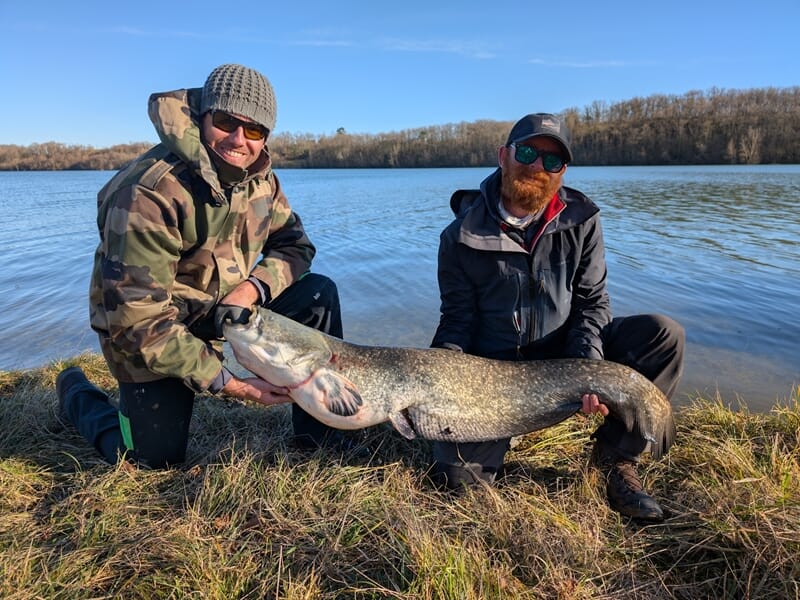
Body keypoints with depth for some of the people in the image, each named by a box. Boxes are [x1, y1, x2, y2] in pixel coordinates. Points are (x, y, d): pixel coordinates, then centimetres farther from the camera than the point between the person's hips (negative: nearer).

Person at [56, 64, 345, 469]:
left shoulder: (259, 177, -7)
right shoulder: (150, 192, -29)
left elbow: (294, 245, 0)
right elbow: (137, 319, -29)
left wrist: (252, 288, -23)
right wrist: (229, 386, -29)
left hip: (226, 309, 6)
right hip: (152, 331, -5)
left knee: (319, 294, -12)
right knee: (156, 459, -2)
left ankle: (321, 439, -2)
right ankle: (76, 394, 29)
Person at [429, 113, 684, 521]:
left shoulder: (581, 220, -4)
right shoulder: (462, 237, -10)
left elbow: (592, 302, -4)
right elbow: (459, 319, -6)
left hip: (565, 354, 2)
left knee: (664, 335, -20)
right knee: (457, 475, -18)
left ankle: (616, 457, -4)